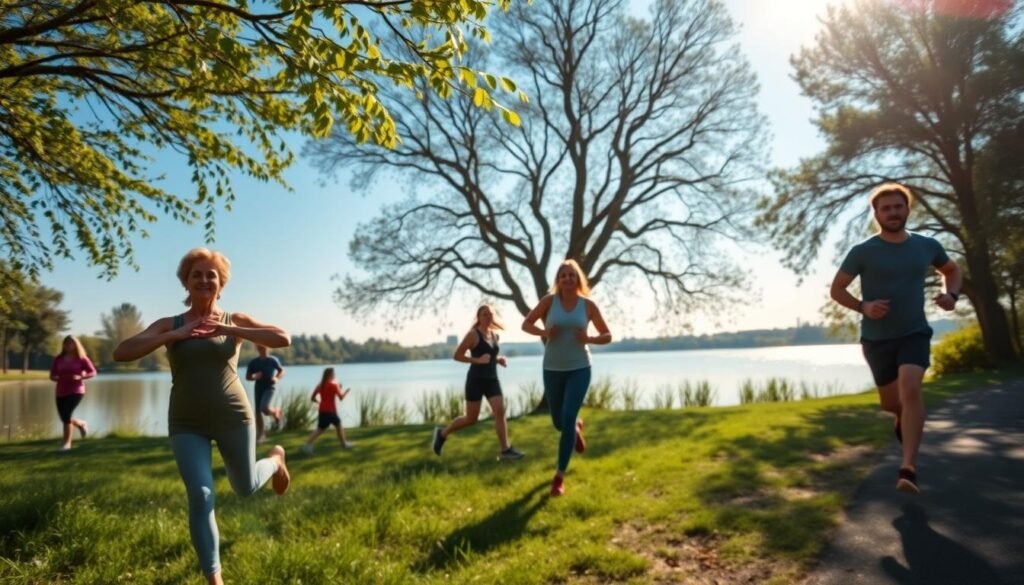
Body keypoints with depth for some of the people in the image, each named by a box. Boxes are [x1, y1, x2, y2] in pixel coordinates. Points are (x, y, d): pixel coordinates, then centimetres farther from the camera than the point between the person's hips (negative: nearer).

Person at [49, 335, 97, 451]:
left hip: (76, 391, -4)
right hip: (61, 392, 4)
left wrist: (80, 377, -18)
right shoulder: (58, 359, 5)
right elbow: (52, 375, 9)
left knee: (66, 414, -18)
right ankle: (81, 424, 39)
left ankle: (67, 443, -6)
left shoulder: (81, 358, -3)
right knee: (64, 417, 6)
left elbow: (93, 372, -2)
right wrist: (57, 378, -14)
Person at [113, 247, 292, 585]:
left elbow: (283, 339, -15)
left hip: (233, 418, 0)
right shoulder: (170, 325, 1)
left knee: (245, 488, 15)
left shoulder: (235, 321, -1)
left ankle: (275, 459, 50)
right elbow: (121, 353, -9)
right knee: (201, 497, -8)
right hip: (187, 425, 0)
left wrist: (228, 330, -18)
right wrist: (174, 335, -17)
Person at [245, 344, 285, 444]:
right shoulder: (253, 362, 0)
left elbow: (282, 371, 7)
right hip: (258, 388, 3)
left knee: (265, 408, -23)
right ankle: (261, 434, 19)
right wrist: (255, 377, -15)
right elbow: (247, 377, 6)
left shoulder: (273, 360, -4)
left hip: (270, 387, -3)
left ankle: (275, 412, 12)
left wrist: (277, 378, -13)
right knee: (258, 412, 5)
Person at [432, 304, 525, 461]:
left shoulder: (495, 335, 11)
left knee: (500, 412, -9)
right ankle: (442, 433, 24)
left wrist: (499, 359, 5)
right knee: (471, 419, 2)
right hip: (476, 380, -6)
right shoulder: (473, 334, -10)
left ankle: (505, 450, -7)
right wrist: (477, 360, -22)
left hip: (492, 380, 6)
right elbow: (456, 355, -12)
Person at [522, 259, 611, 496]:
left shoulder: (588, 305, -3)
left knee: (567, 419, -13)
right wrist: (543, 332, -16)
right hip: (552, 369, 2)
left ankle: (559, 476, -1)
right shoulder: (549, 300, -4)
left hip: (579, 369, -1)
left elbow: (607, 336, 4)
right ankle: (577, 427, 52)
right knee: (559, 422, 13)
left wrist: (589, 339, -16)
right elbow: (526, 324, 3)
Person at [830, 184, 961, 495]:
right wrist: (863, 307, -21)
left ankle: (909, 468, -23)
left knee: (910, 389, -24)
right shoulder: (862, 252, -10)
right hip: (877, 338, 0)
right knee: (890, 402, 12)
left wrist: (951, 295, -2)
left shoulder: (927, 246, -1)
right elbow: (836, 289, -3)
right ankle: (904, 417, 52)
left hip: (914, 333, 0)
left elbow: (952, 270, 19)